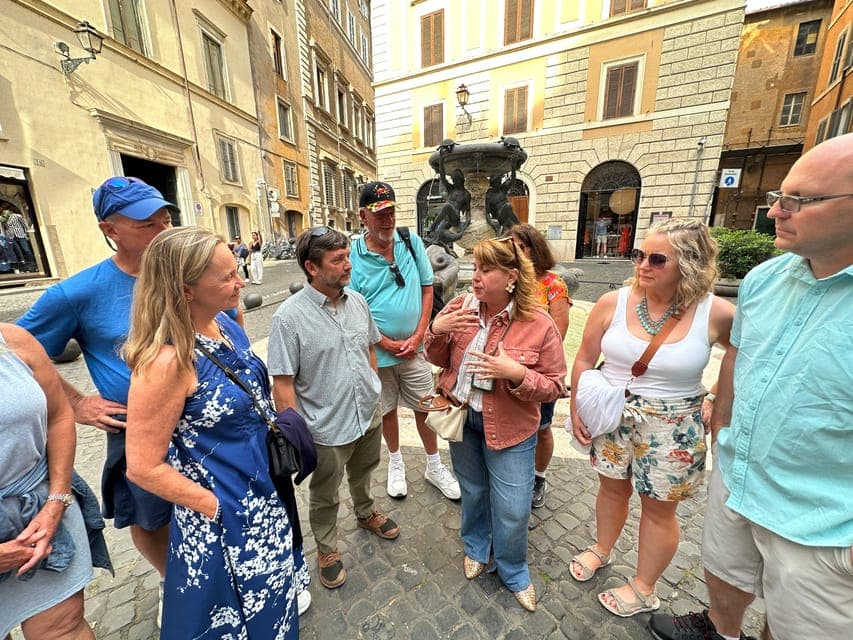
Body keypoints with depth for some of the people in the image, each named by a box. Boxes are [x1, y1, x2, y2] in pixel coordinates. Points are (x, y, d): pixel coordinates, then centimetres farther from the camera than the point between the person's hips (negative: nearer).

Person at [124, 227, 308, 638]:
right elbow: (143, 467, -22)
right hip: (225, 516, -7)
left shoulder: (225, 324, -7)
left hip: (265, 491, 7)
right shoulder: (166, 361, -29)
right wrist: (221, 509, -14)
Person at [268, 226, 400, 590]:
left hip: (369, 416, 5)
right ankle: (327, 548, 48)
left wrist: (374, 392, 11)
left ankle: (366, 513, 60)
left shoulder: (357, 301, -5)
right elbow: (282, 383, -18)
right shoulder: (289, 316, -22)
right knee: (325, 497, 21)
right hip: (326, 428, -5)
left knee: (363, 474, 31)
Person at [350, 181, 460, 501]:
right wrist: (385, 342, -12)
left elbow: (427, 288, 0)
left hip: (413, 348, 1)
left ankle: (434, 466, 35)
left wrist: (418, 336, -8)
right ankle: (395, 462, 42)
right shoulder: (353, 254, -11)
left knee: (425, 407, 12)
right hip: (377, 351, -1)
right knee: (386, 410, 17)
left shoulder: (412, 242, -3)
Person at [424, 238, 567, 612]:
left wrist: (517, 373, -31)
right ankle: (475, 548, 55)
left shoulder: (539, 324, -19)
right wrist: (437, 330, -20)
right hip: (462, 416, 3)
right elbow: (438, 360, 0)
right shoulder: (460, 307, -9)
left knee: (512, 508, 11)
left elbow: (554, 386, -13)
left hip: (509, 427, -3)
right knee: (473, 491, 25)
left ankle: (513, 571, 44)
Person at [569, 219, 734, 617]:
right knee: (612, 487, 21)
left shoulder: (716, 314, -15)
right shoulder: (612, 303, -12)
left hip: (672, 428, -1)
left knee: (658, 508, 16)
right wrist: (576, 410, 0)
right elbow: (584, 360, -3)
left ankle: (644, 588, 40)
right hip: (612, 416, 2)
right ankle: (601, 550, 49)